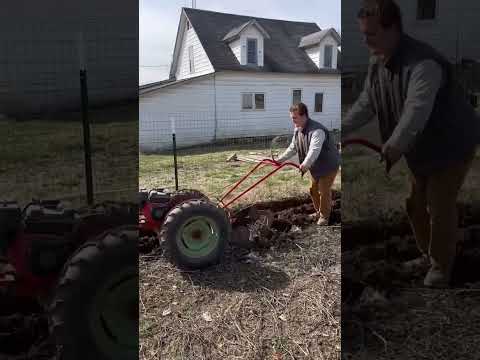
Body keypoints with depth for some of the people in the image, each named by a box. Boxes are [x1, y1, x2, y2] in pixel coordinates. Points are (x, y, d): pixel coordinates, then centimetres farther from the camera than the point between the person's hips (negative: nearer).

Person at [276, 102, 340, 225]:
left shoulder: (317, 130, -33)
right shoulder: (297, 129, -4)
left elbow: (314, 150, -46)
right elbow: (292, 148, 7)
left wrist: (305, 165, -57)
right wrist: (281, 159, 0)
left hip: (329, 165, -8)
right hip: (315, 166, 9)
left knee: (324, 191, -1)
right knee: (313, 190, 16)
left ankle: (324, 216, 16)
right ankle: (318, 212, 34)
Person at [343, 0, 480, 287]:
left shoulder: (424, 64, -32)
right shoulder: (377, 61, -5)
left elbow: (417, 110, -45)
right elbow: (366, 104, 1)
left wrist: (394, 146, -58)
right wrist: (341, 130, -9)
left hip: (452, 144, -8)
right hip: (420, 147, 8)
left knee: (440, 207, 1)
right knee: (415, 202, 15)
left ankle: (441, 267, 23)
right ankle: (425, 254, 37)